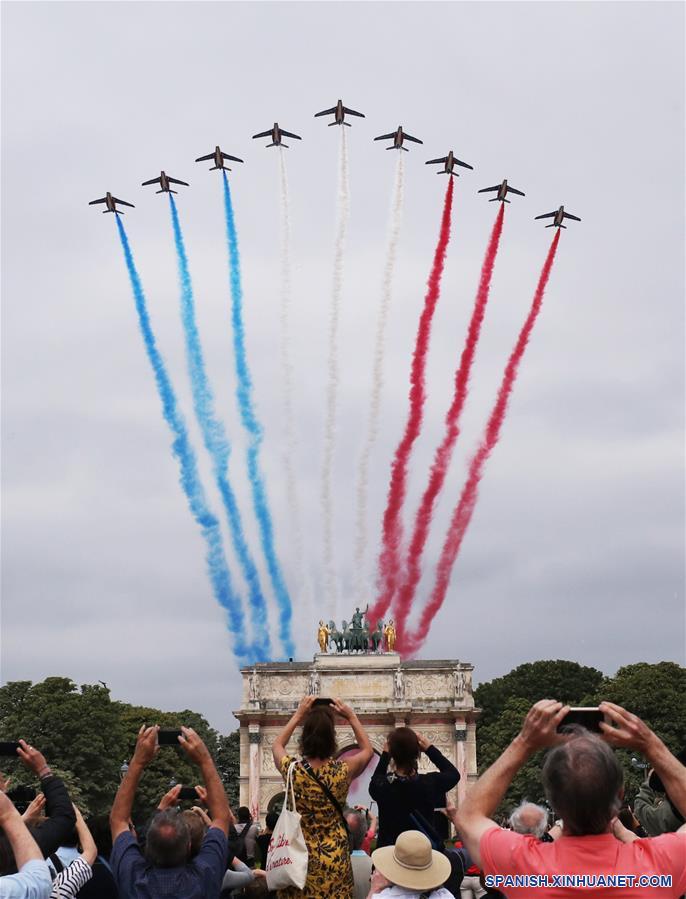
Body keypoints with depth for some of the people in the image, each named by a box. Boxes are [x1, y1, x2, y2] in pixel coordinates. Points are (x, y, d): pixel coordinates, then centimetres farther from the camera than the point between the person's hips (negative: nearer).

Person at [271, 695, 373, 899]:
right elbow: (367, 750, 10)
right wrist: (351, 717, 10)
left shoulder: (293, 770, -13)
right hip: (335, 859, 0)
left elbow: (277, 746, 12)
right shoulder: (343, 771, -14)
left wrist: (298, 716, 11)